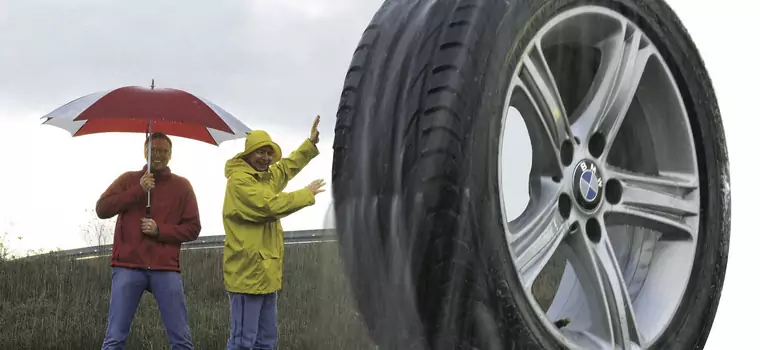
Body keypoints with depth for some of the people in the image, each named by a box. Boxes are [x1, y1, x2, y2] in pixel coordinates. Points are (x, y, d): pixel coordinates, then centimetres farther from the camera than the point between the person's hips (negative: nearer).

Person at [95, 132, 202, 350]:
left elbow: (193, 228, 7)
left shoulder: (182, 186, 10)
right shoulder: (128, 180, 11)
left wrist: (160, 230, -8)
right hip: (128, 267, 0)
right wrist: (138, 191, -8)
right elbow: (102, 209, -1)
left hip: (165, 269, 0)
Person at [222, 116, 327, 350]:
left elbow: (288, 166, 35)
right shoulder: (239, 181, -13)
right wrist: (307, 194, -9)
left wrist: (311, 143, 23)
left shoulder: (267, 176, 17)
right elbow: (271, 205, -21)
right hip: (247, 273, -10)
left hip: (266, 273, 10)